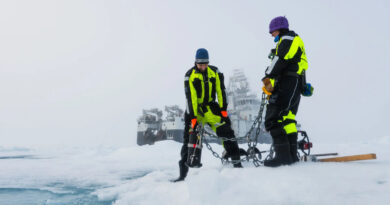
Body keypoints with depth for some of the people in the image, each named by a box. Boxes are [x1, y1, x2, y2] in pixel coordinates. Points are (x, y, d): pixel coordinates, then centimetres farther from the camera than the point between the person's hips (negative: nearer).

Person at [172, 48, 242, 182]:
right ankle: (183, 173, -1)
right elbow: (190, 98, -15)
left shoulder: (215, 72, 1)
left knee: (226, 130, -14)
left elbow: (221, 91, -1)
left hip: (210, 107, 2)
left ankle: (236, 162, -6)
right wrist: (193, 117, -20)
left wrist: (223, 109, -9)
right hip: (195, 109, -2)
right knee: (190, 136, -7)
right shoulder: (190, 76, -8)